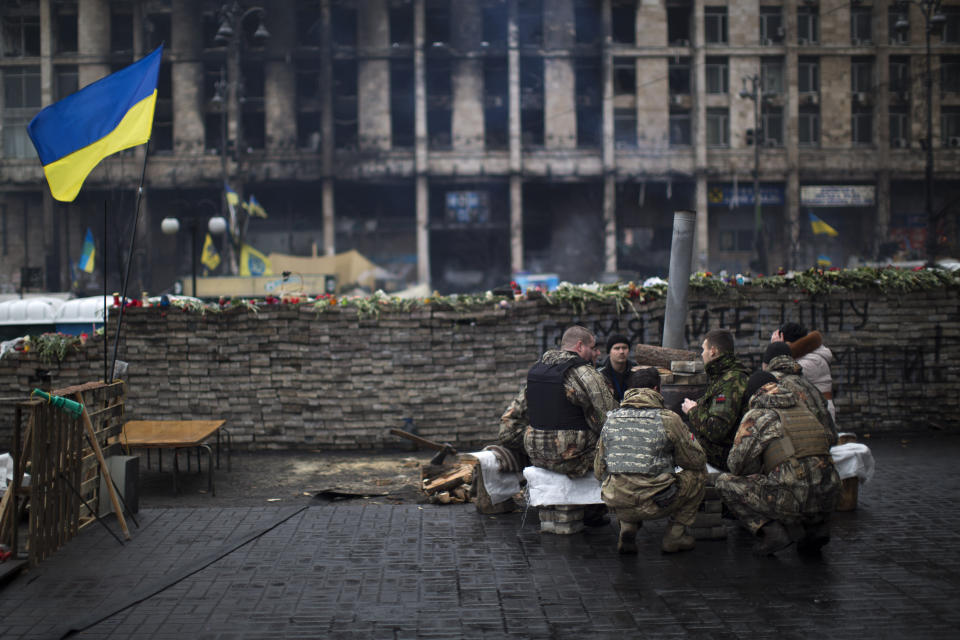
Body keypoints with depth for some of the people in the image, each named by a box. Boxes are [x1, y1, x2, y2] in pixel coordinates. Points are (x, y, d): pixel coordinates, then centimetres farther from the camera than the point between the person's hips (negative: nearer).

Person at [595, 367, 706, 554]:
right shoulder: (668, 419, -6)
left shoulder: (610, 420, 7)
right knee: (698, 473, 17)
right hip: (654, 506, -4)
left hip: (616, 505, 4)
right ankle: (674, 535, 16)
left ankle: (627, 529, 13)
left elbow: (599, 472, 13)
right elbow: (696, 461, 5)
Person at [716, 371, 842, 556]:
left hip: (792, 502, -6)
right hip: (827, 502, 6)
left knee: (725, 482, 10)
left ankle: (770, 529, -4)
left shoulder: (756, 416, 4)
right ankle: (817, 526, 16)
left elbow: (736, 465, 4)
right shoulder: (805, 412, 21)